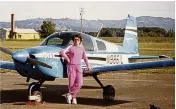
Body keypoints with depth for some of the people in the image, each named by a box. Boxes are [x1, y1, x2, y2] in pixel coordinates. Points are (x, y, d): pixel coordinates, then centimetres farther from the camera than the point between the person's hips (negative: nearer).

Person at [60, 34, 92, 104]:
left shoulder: (81, 48, 13)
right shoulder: (70, 47, 0)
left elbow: (85, 57, 23)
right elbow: (62, 52, -12)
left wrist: (88, 66, 25)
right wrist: (67, 59, -11)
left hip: (78, 67, 3)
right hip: (71, 66, -3)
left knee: (80, 83, -14)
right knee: (71, 84, -2)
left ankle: (70, 94, -2)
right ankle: (74, 97, 12)